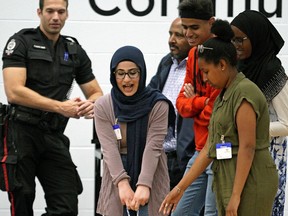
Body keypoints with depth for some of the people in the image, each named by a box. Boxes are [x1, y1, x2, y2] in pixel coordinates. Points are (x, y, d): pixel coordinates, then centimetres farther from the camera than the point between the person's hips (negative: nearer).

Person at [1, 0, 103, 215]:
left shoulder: (75, 50, 11)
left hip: (54, 135, 5)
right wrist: (60, 107, -21)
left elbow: (96, 93, 13)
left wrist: (92, 104, -12)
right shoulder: (21, 42, -5)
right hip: (21, 132, -5)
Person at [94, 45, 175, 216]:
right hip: (116, 183, 1)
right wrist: (123, 183, -24)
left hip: (151, 182, -1)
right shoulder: (103, 107, -4)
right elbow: (109, 149, -12)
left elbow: (153, 147, -14)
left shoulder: (158, 105, -8)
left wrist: (144, 185, -26)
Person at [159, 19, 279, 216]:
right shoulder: (224, 96, 15)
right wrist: (181, 188, 13)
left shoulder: (244, 92, -13)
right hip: (228, 179, 9)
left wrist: (236, 195, -21)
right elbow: (209, 148, 15)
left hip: (249, 182, -9)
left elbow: (248, 147, -19)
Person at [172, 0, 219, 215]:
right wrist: (202, 103, -12)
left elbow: (215, 112, -19)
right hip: (200, 150, 9)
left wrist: (194, 103, 1)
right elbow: (182, 104, 8)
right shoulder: (193, 54, 11)